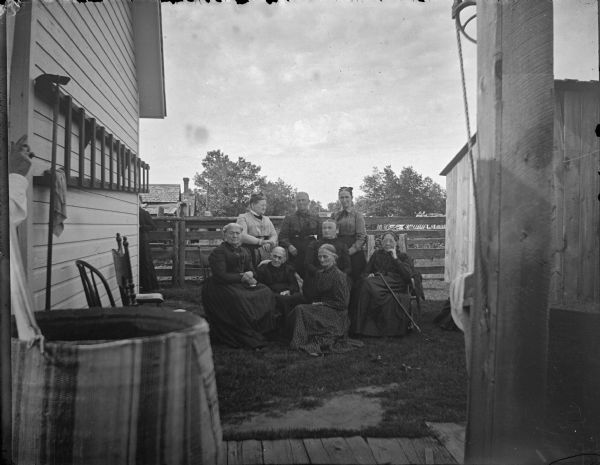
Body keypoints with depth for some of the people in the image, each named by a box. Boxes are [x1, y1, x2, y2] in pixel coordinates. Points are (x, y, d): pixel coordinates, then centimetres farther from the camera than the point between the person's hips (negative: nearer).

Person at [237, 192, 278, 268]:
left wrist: (269, 243, -11)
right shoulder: (243, 218, 2)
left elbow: (274, 234, 12)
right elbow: (242, 236, -13)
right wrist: (260, 241, -24)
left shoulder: (266, 219, 20)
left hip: (266, 253, 4)